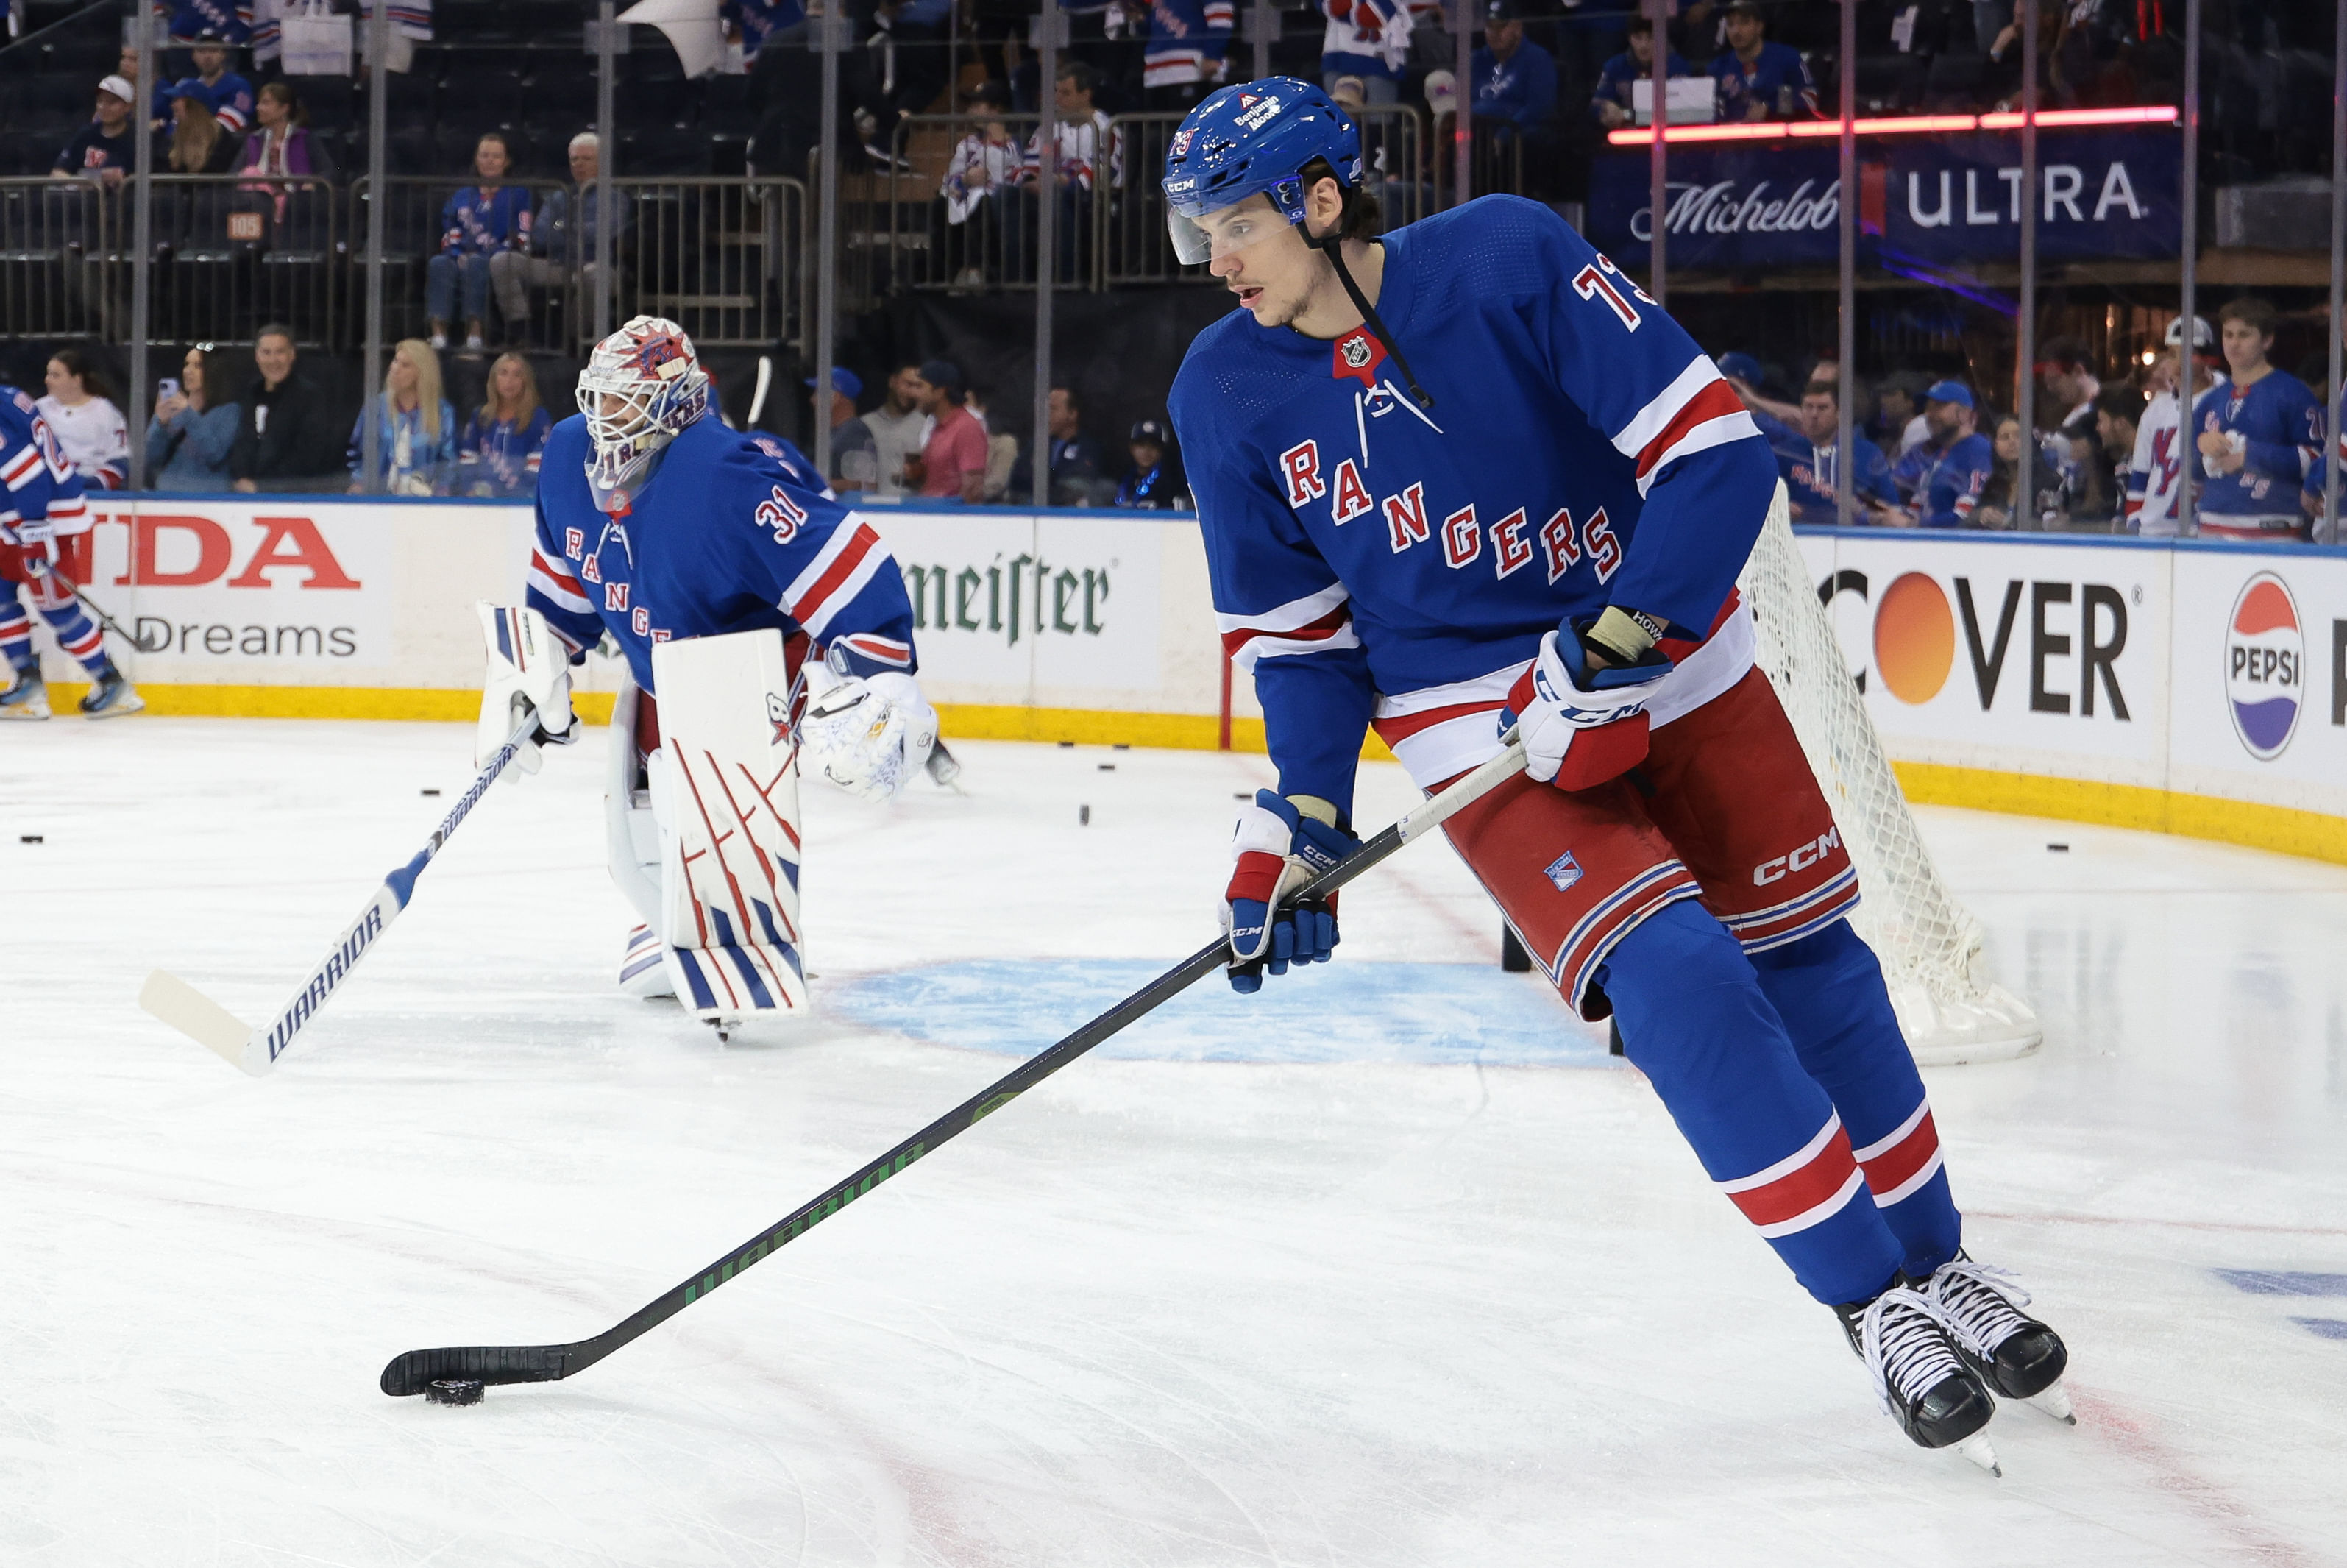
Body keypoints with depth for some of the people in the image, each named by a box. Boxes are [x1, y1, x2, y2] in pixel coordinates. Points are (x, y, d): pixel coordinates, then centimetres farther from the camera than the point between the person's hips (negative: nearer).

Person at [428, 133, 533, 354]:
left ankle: (474, 332, -45)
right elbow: (449, 238, 18)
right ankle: (439, 334, -46)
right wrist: (460, 255, -5)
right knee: (439, 264, -31)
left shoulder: (517, 196, 13)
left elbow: (522, 241, 1)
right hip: (462, 260, 3)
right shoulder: (462, 197, 24)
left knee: (476, 262, -37)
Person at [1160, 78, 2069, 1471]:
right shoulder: (1229, 396, -8)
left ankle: (1933, 1257, 27)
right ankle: (1870, 1301, -7)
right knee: (1671, 979, -18)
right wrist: (1302, 819, -6)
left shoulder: (1507, 259, -19)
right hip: (1475, 724, 1)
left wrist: (1616, 644, -27)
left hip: (1667, 658, 0)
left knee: (1808, 967, 5)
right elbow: (1296, 629, 3)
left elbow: (1717, 450, -20)